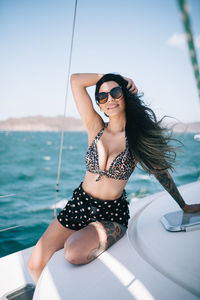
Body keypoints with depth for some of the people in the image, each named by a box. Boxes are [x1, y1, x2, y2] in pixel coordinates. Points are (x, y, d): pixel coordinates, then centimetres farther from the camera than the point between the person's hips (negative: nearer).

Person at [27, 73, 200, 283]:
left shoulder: (138, 137, -6)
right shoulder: (95, 127, -2)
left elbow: (160, 171, 6)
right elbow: (75, 80, -3)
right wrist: (108, 76, 1)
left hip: (112, 213, -2)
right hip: (80, 203, 3)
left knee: (74, 254, -29)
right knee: (35, 265, -3)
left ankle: (112, 236, 3)